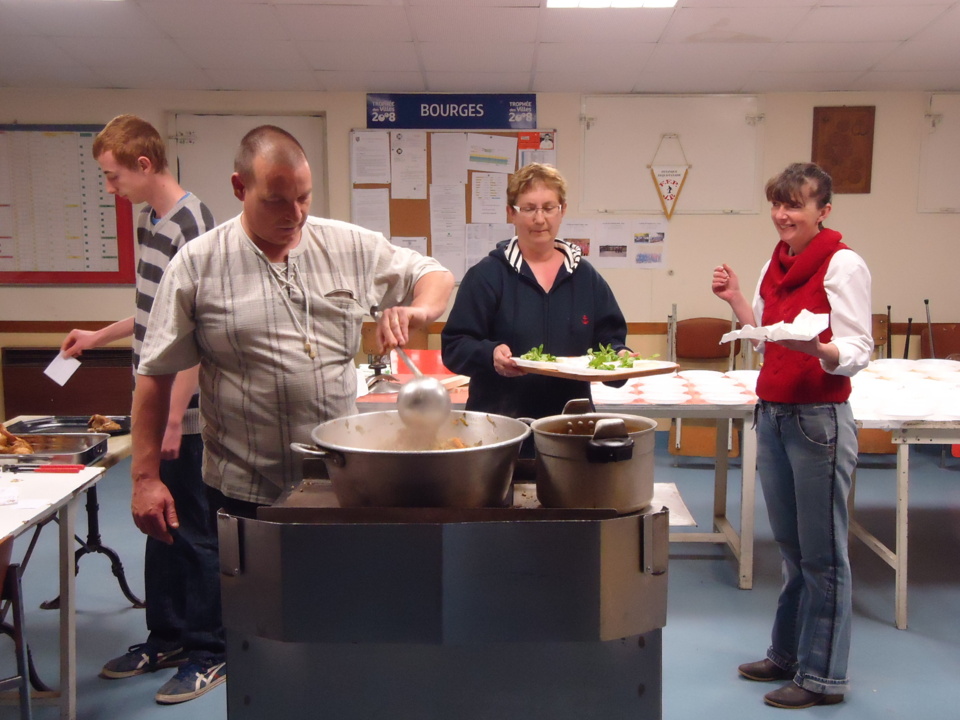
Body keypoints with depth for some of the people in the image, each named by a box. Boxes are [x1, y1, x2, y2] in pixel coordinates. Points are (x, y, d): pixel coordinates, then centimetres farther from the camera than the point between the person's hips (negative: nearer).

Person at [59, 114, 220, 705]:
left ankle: (207, 650, 20)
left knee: (192, 531, 4)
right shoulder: (150, 221, 10)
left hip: (182, 413, -9)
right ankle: (166, 638, 32)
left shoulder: (191, 225, -18)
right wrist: (99, 338, 29)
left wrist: (174, 417, -22)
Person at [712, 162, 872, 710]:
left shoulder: (843, 264, -11)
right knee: (790, 546, 18)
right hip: (773, 414, 8)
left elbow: (859, 352, -15)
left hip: (819, 419, -7)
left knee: (822, 553, 3)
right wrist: (736, 300, 9)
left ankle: (823, 676, 17)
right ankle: (789, 654, 33)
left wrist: (820, 349, -34)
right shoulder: (778, 263, 11)